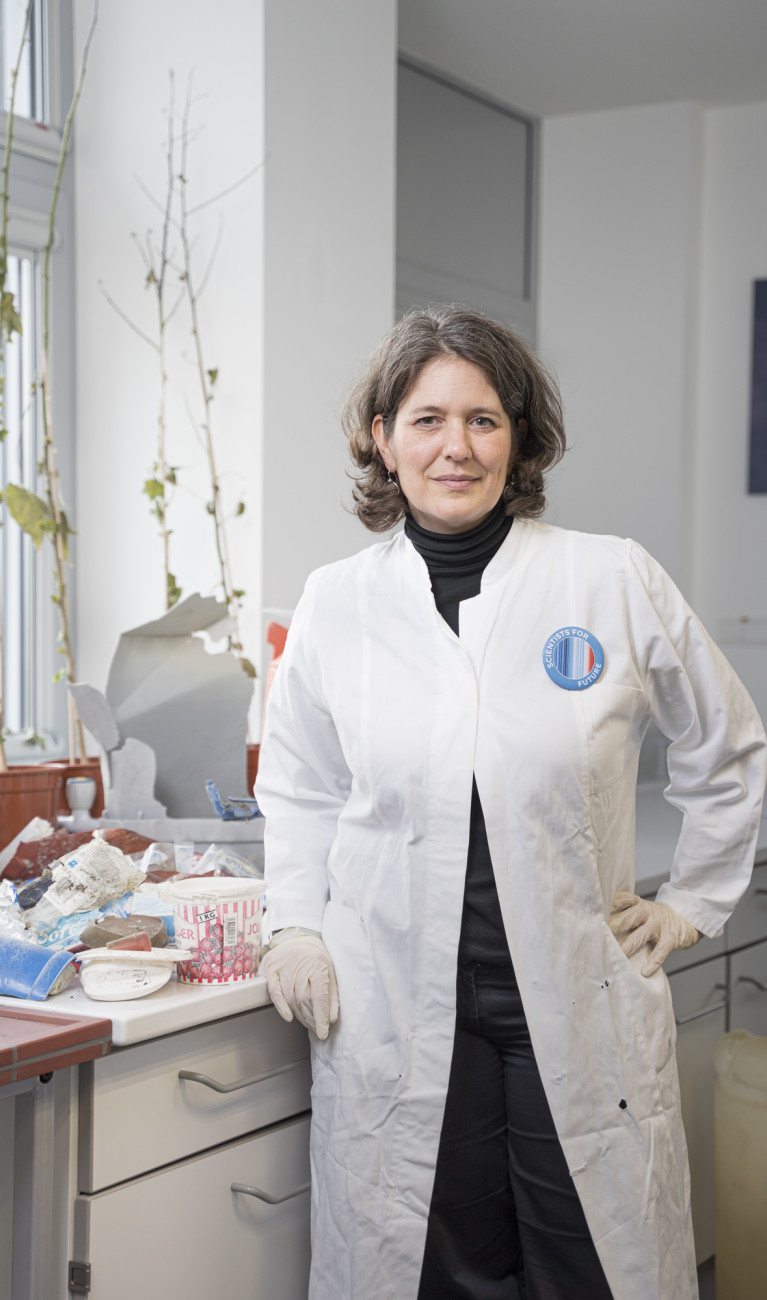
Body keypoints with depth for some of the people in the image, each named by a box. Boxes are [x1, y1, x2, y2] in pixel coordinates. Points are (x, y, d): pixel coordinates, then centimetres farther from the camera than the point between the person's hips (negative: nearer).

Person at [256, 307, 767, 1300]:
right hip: (396, 1010, 1)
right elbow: (298, 787, 17)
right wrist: (296, 926, 6)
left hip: (581, 1008, 0)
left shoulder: (617, 582, -3)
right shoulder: (335, 603, 3)